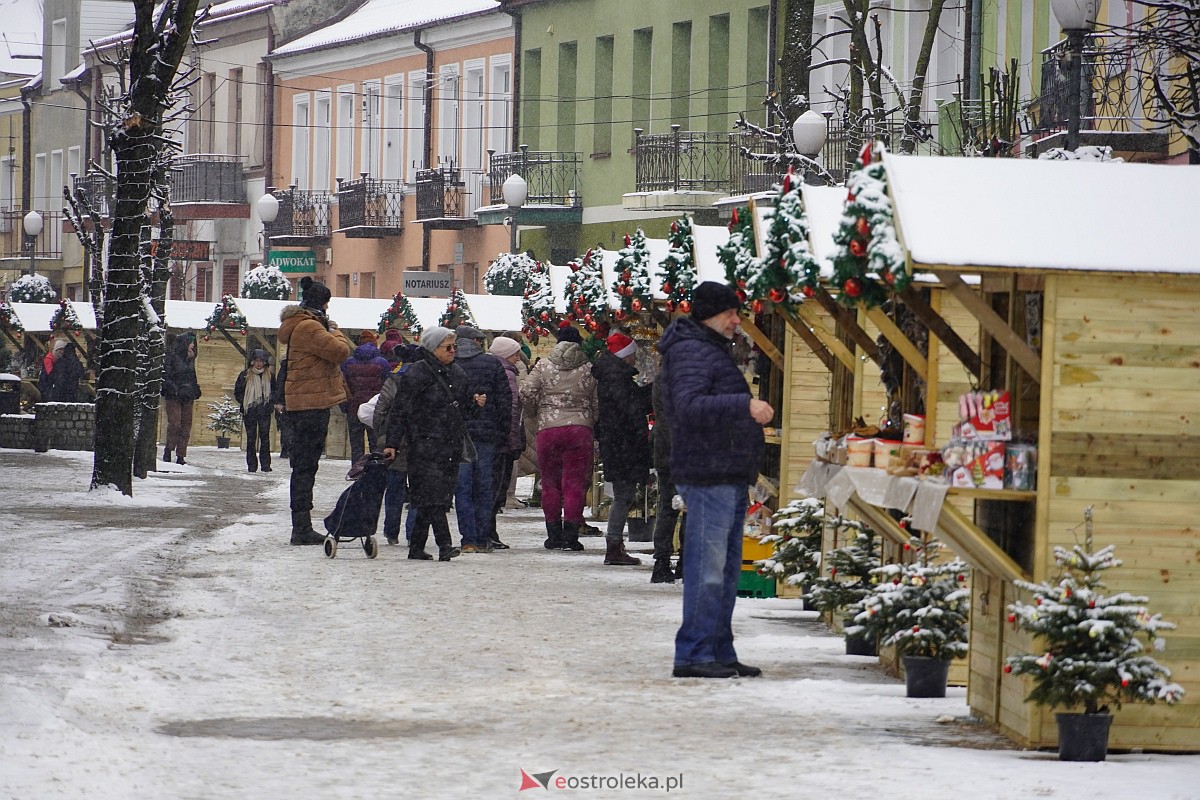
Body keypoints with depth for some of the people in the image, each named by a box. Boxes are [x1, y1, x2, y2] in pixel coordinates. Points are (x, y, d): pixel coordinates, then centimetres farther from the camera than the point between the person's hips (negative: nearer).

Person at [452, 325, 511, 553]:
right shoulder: (492, 364, 1)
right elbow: (505, 400, 1)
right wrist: (504, 433, 7)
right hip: (487, 432, 1)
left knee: (462, 487, 2)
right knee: (483, 487, 9)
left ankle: (469, 539, -5)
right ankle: (483, 539, 10)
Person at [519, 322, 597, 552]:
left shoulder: (544, 365, 2)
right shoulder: (589, 369, 3)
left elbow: (526, 394, -4)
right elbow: (597, 404, 4)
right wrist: (592, 421, 22)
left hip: (548, 428, 0)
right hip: (580, 428, 0)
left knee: (550, 483, 10)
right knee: (575, 483, 2)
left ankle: (554, 535, 11)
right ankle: (571, 535, -3)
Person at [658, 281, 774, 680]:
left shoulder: (714, 351, 23)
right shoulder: (690, 352, -11)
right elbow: (690, 405, -27)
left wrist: (749, 466, 28)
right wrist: (745, 405, -35)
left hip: (730, 476, 11)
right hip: (707, 477, -11)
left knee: (726, 570, 12)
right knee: (707, 568, -11)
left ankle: (720, 653, 17)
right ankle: (693, 654, -10)